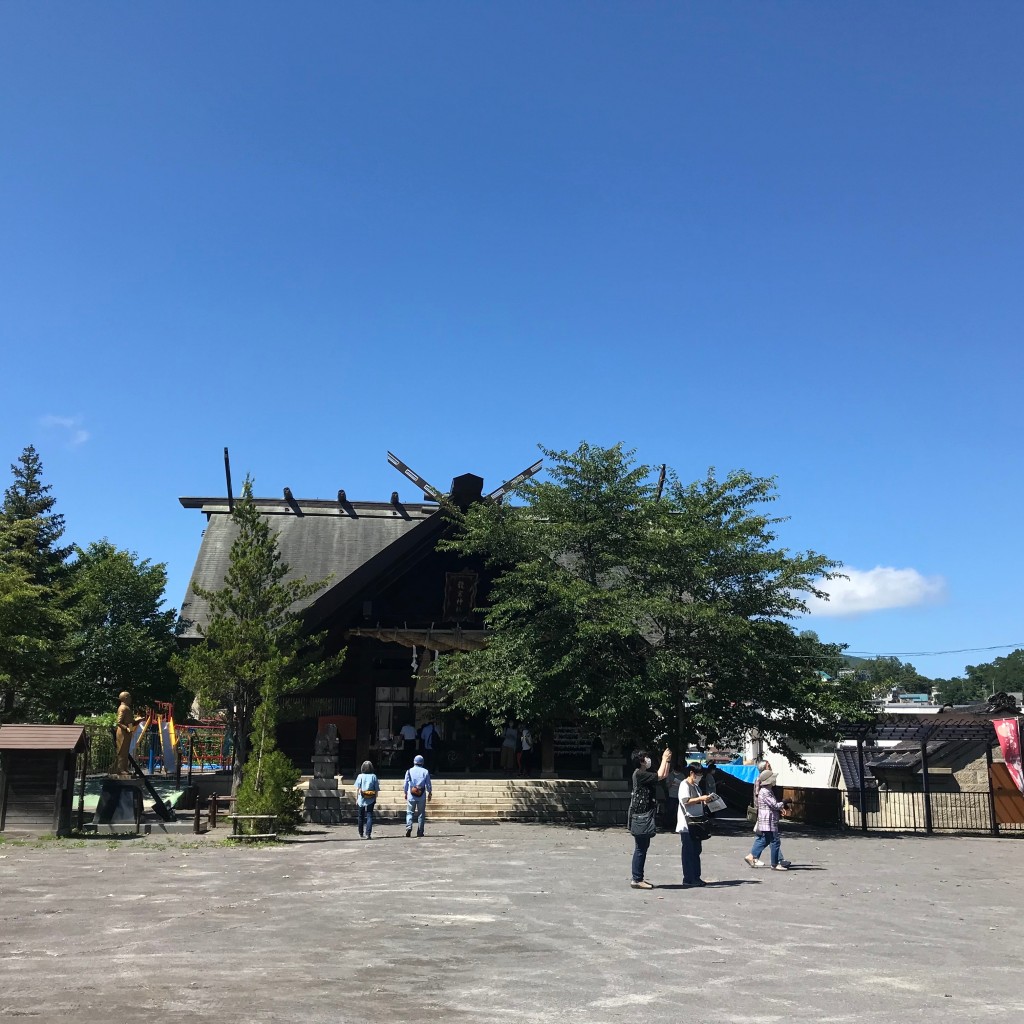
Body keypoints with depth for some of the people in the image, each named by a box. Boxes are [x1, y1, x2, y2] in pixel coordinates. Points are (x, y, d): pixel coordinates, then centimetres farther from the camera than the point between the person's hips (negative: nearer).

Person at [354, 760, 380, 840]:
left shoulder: (360, 776, -4)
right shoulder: (374, 776, -2)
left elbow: (357, 789, -3)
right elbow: (376, 789, 0)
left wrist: (356, 799, 5)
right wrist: (375, 799, 10)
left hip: (361, 800, 0)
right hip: (371, 800, 0)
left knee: (361, 816, 14)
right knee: (369, 816, 1)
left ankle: (361, 834, 25)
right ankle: (368, 834, -11)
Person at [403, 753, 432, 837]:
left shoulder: (409, 771, 0)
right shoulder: (425, 772, 0)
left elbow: (406, 784, 4)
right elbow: (428, 784, 3)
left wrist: (405, 793, 19)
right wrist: (429, 793, 17)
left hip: (411, 796, 0)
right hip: (422, 796, 0)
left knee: (410, 812, 7)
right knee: (421, 814, 8)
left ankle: (409, 826, -19)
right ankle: (420, 833, 8)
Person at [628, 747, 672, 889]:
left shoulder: (645, 774, 15)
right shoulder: (639, 774, -15)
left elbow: (664, 776, 20)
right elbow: (660, 776, -20)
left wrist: (667, 761, 12)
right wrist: (665, 759, -9)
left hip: (645, 815, 10)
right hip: (641, 816, -10)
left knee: (643, 847, 13)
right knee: (640, 848, -7)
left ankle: (639, 878, 19)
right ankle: (636, 880, -3)